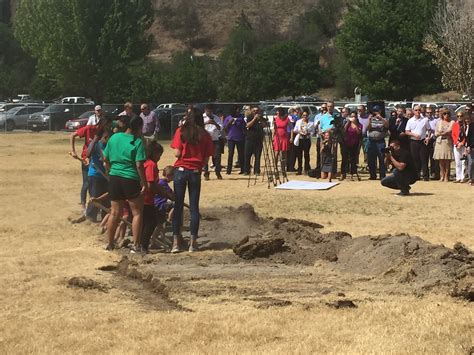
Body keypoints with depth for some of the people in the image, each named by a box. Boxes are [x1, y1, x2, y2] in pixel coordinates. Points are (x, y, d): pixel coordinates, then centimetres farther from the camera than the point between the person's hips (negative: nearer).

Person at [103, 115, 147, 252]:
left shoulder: (114, 138, 5)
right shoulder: (137, 142, -11)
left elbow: (106, 159, 10)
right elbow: (139, 165, -16)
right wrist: (144, 184, -11)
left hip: (114, 178, 5)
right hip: (131, 180, -5)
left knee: (114, 212, 14)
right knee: (137, 213, 7)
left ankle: (110, 244, 20)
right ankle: (135, 245, 4)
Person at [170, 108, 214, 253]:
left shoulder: (181, 131, -3)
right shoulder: (205, 135, 1)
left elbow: (177, 153, -7)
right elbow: (206, 159, 0)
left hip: (181, 170, -1)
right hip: (196, 172, 1)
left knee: (178, 206, 5)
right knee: (194, 207, 7)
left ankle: (176, 242, 1)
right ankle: (193, 242, 7)